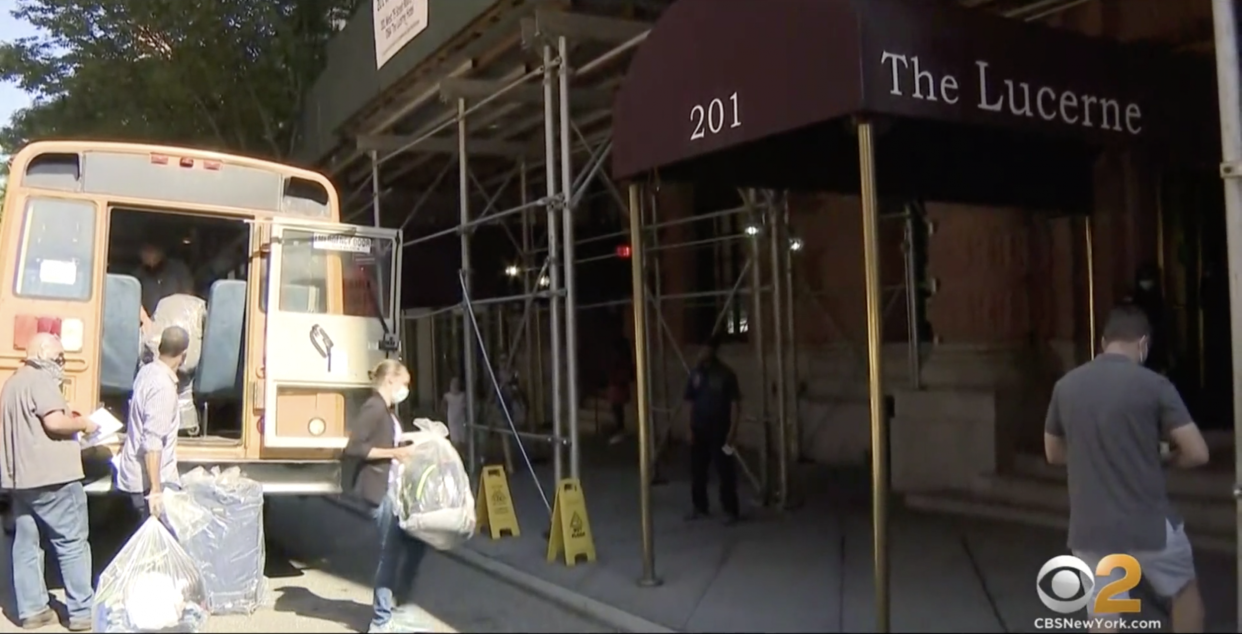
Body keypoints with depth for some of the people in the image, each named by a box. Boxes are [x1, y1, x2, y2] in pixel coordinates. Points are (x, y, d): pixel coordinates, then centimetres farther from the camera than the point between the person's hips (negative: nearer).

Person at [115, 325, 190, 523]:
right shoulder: (163, 386, -23)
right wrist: (156, 490, -27)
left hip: (136, 474, 9)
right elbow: (152, 441, -27)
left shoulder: (147, 371, 4)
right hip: (148, 479, -9)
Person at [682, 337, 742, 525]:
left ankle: (731, 510, 8)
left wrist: (733, 429, -14)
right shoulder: (695, 374, 5)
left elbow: (735, 403, -9)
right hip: (699, 431, 5)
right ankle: (700, 508, 24)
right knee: (697, 470, 10)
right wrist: (690, 428, 4)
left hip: (720, 431, -5)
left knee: (725, 471, -1)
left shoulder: (725, 374, -8)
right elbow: (690, 402, 10)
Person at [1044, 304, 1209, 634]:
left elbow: (1054, 453, 13)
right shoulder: (1153, 385, -9)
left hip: (1089, 528, 2)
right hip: (1148, 523, -2)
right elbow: (1197, 453, -10)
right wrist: (1164, 457, 10)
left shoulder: (1066, 386, 2)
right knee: (1184, 589, 26)